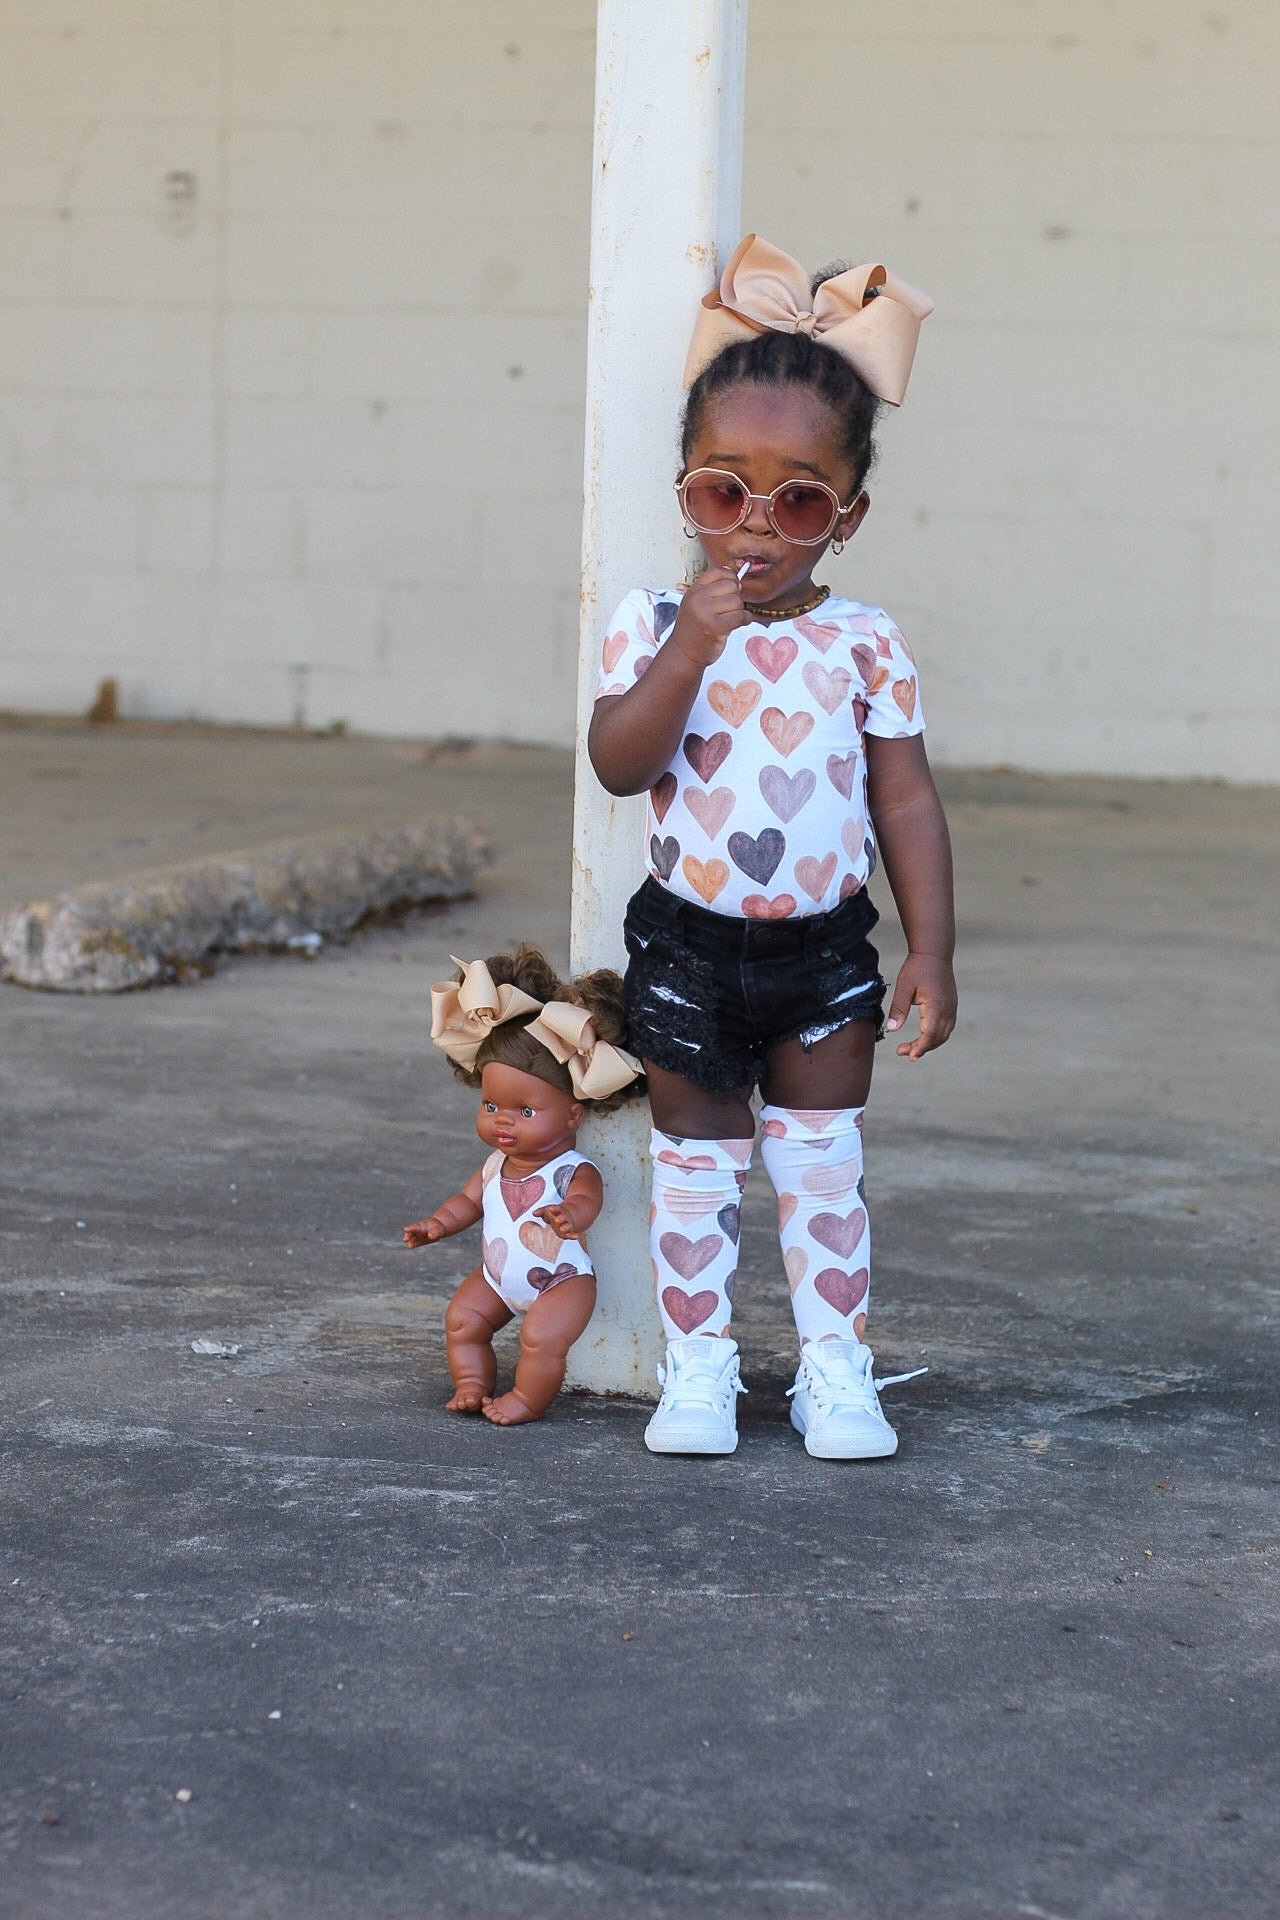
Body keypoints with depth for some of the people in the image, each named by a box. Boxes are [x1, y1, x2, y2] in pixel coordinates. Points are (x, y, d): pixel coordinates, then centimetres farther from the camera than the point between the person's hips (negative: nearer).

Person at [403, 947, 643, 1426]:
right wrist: (438, 1223, -3)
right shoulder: (496, 1164, -1)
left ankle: (528, 1399, -6)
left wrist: (570, 1215, -68)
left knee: (542, 1336, -23)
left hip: (561, 1279, -7)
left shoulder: (572, 1169, -23)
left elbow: (586, 1199, -44)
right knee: (462, 1318, 0)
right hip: (498, 1278, 7)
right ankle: (473, 1386, 12)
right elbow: (469, 1199, 14)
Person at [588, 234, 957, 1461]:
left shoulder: (864, 645, -4)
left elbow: (907, 802, -1)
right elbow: (618, 764, -18)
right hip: (687, 945, 0)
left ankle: (834, 1369, 19)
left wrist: (930, 951, -4)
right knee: (696, 1165, 10)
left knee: (823, 1165, 9)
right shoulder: (654, 624, -6)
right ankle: (697, 1368, 21)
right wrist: (690, 650, -27)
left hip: (824, 947, 1)